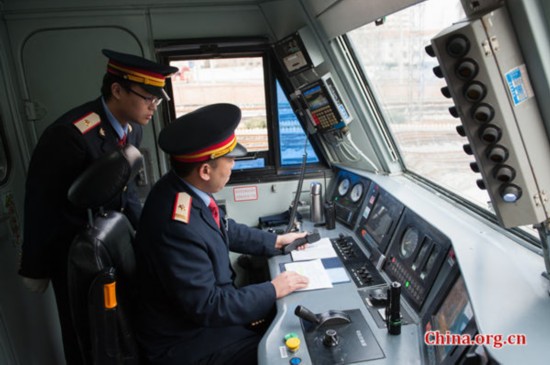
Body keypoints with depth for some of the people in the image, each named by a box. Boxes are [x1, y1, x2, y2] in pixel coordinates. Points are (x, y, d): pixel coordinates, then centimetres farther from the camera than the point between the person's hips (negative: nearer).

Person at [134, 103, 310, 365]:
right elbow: (207, 307, -27)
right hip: (184, 341, -8)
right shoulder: (178, 228, -35)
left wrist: (275, 242, 7)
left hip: (203, 307, 8)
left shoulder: (182, 186, -9)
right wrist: (272, 290, -18)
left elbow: (225, 229, 9)